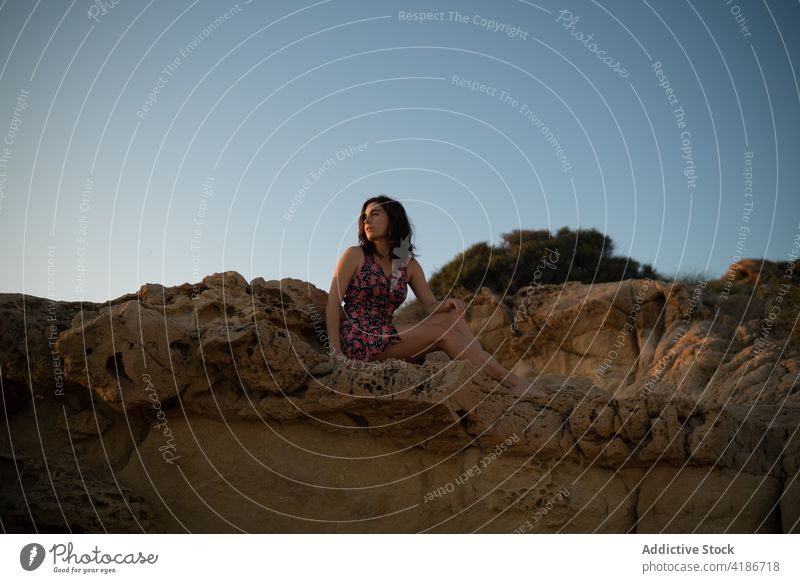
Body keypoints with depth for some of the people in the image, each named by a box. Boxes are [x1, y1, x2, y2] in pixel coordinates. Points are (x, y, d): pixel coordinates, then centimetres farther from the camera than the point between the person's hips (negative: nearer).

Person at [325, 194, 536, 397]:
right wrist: (336, 351, -18)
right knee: (443, 333, -19)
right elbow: (333, 302, -6)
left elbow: (432, 305, 6)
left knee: (451, 316, -15)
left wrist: (448, 304, -19)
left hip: (385, 336, 5)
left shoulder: (409, 264, 15)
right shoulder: (355, 255, 2)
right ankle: (514, 383, -23)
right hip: (357, 338, -5)